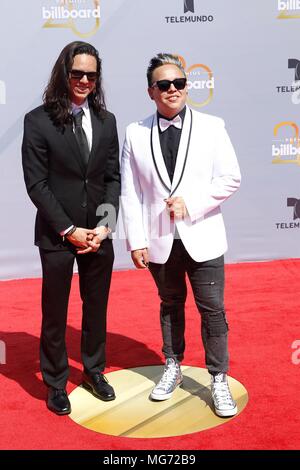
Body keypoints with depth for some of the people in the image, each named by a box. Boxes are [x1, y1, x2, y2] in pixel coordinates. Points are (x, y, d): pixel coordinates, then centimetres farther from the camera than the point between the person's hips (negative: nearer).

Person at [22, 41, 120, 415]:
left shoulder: (106, 120, 6)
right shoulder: (38, 120, -6)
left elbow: (113, 177, 6)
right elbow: (36, 183, -9)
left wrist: (105, 224, -6)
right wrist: (69, 230, -13)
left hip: (99, 234, 4)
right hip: (57, 235, -3)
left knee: (96, 308, 16)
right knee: (55, 313, 9)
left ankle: (94, 371, 35)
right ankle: (55, 384, 26)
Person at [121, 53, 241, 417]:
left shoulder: (212, 127, -1)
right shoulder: (136, 133, 1)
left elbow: (230, 179, -3)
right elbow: (130, 193, -1)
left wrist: (190, 202, -14)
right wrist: (136, 240, -5)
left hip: (202, 237, -1)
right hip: (159, 240, 1)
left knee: (212, 309, 2)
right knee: (170, 305, 16)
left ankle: (219, 380, 18)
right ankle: (172, 368, 35)